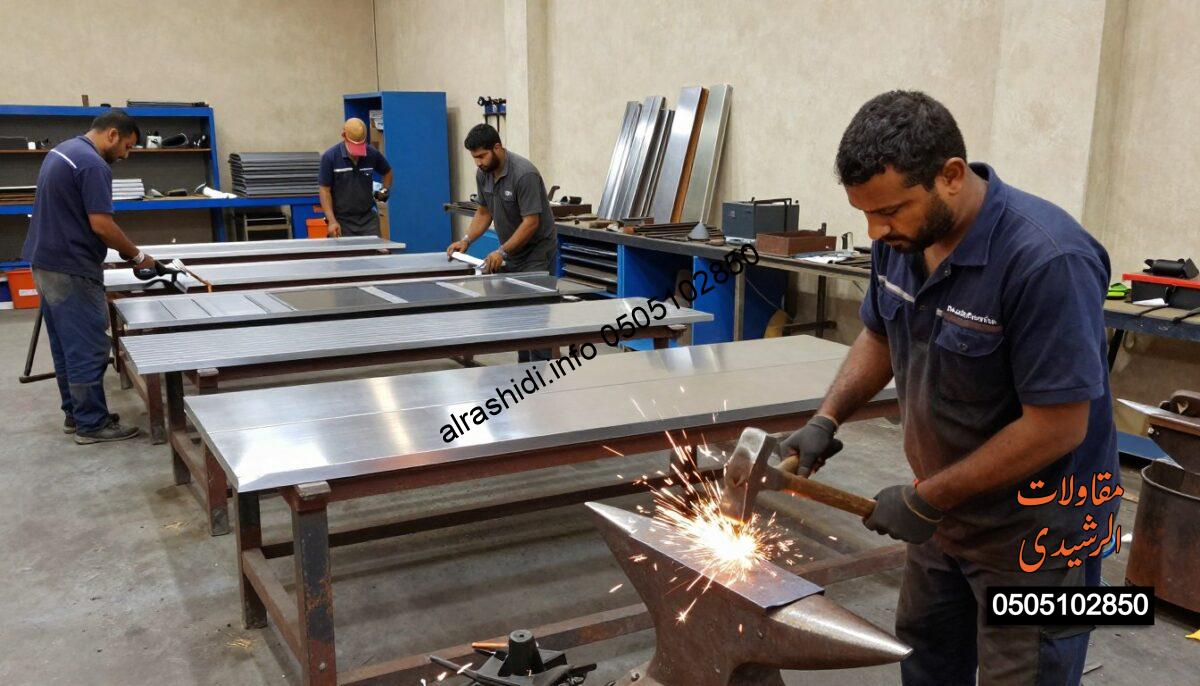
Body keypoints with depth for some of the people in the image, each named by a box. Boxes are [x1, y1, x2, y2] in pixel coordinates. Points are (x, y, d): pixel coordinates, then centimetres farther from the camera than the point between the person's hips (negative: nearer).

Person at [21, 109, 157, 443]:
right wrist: (137, 256, -8)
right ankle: (92, 424, 4)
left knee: (66, 346, 16)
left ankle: (76, 412, 24)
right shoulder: (93, 165, -19)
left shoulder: (63, 150, 14)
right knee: (88, 349, -3)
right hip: (72, 270, -10)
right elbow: (102, 225, -22)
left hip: (47, 262, 10)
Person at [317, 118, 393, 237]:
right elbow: (324, 190, -9)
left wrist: (385, 190, 4)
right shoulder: (330, 157, -9)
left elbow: (387, 172, 20)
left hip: (368, 218, 2)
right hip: (342, 220, -2)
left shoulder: (373, 154, -2)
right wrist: (332, 221, -17)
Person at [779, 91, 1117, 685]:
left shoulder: (1045, 260, -30)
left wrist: (924, 501, -20)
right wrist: (827, 418, -3)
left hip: (1034, 534, -7)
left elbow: (1057, 426, -27)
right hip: (945, 513, 7)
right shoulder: (901, 238, -6)